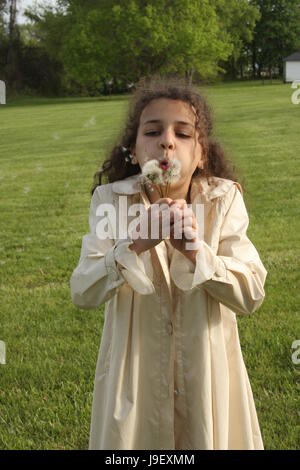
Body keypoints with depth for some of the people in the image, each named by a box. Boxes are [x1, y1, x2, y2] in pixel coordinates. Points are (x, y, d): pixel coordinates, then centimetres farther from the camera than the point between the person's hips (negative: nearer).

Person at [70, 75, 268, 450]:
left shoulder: (224, 200, -11)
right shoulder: (111, 200, -10)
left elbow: (251, 295, -16)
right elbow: (82, 294, -17)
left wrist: (195, 250, -32)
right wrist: (134, 245, -34)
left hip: (207, 375, 0)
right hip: (135, 374, 0)